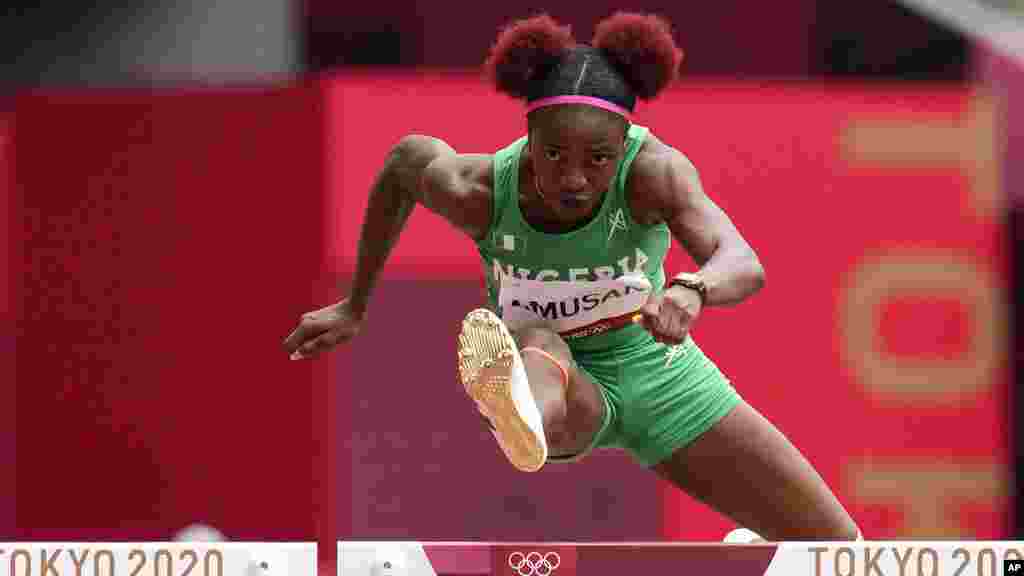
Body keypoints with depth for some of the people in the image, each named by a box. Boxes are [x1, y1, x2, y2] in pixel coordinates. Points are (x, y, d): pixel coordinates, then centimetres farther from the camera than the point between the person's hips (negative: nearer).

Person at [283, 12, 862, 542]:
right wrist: (355, 307, 6)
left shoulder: (651, 172, -29)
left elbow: (745, 266, -44)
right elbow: (406, 159, -1)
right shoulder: (479, 192, -25)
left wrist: (691, 292, -68)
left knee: (838, 547, -2)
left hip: (653, 368, 2)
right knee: (537, 345, -43)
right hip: (565, 387, -2)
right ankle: (520, 412, -82)